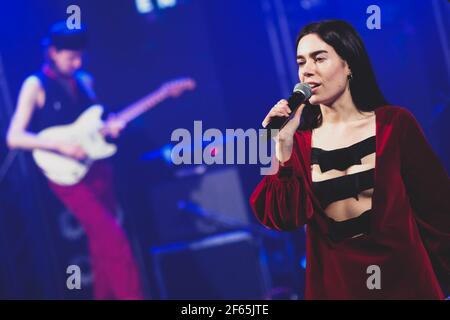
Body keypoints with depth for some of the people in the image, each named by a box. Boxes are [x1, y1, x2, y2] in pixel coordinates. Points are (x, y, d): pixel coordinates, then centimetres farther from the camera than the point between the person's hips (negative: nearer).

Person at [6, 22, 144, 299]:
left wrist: (109, 127, -2)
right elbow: (14, 137, -11)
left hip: (98, 168, 6)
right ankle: (132, 295, -11)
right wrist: (61, 146, -19)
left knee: (102, 241, 9)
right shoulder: (35, 85, -6)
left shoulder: (85, 81, 11)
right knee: (112, 238, -15)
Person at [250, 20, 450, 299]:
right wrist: (283, 144, -19)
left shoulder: (394, 123, -6)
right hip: (333, 282, 2)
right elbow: (286, 218, -12)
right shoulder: (299, 140, 0)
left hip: (404, 277, -2)